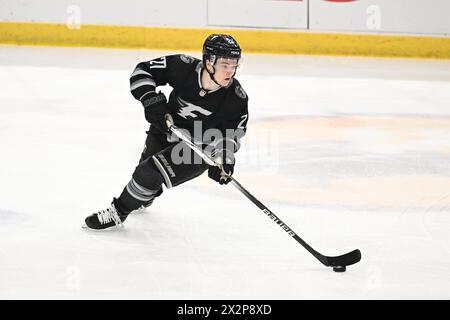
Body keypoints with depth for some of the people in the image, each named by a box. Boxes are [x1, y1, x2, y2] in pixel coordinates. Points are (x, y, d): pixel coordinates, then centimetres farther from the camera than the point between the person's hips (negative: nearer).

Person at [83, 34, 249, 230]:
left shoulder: (237, 98, -26)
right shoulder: (184, 67, -26)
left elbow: (232, 134, -15)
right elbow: (143, 71, -16)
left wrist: (224, 159, -31)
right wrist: (151, 99, -32)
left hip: (198, 150, -4)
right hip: (166, 129, 4)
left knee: (150, 173, -19)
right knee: (146, 164, 28)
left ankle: (118, 213, 6)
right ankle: (145, 198, 64)